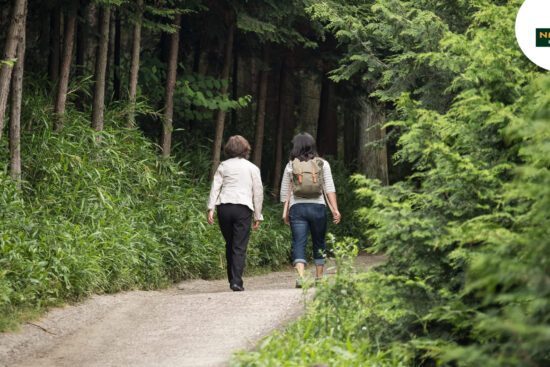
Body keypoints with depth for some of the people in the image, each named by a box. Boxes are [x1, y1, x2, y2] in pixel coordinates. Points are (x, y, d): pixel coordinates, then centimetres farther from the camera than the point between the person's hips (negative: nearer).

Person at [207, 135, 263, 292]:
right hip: (243, 208, -2)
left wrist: (211, 208, -3)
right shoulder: (252, 168, 11)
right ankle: (236, 281, -15)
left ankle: (232, 279, 17)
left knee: (230, 245, 14)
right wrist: (258, 216, 14)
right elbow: (258, 193, 10)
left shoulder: (223, 166, 13)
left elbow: (215, 187, 2)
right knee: (240, 247, -4)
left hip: (224, 207, 2)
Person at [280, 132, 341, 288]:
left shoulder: (291, 166, 4)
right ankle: (319, 277, 22)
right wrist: (335, 209, -3)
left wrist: (286, 213, 16)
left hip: (297, 207, -1)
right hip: (318, 206, 1)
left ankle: (301, 275, -23)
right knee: (319, 243, 15)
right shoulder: (322, 164, 4)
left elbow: (284, 192, 7)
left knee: (298, 244, -4)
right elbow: (329, 188, -1)